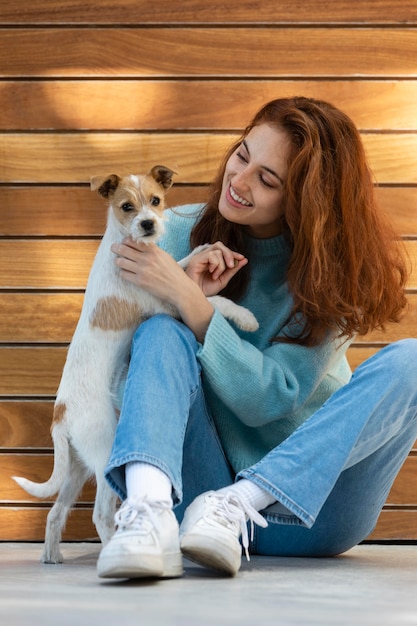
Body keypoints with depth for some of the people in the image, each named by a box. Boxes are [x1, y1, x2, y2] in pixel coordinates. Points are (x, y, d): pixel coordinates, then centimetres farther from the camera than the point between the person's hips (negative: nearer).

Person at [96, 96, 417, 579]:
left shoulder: (333, 270, -5)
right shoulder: (180, 234, 1)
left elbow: (270, 398, -14)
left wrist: (186, 299, -21)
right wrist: (188, 298, -17)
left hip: (307, 506, 0)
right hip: (201, 482, 1)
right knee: (163, 332, -21)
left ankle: (235, 505, -33)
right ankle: (150, 513, -47)